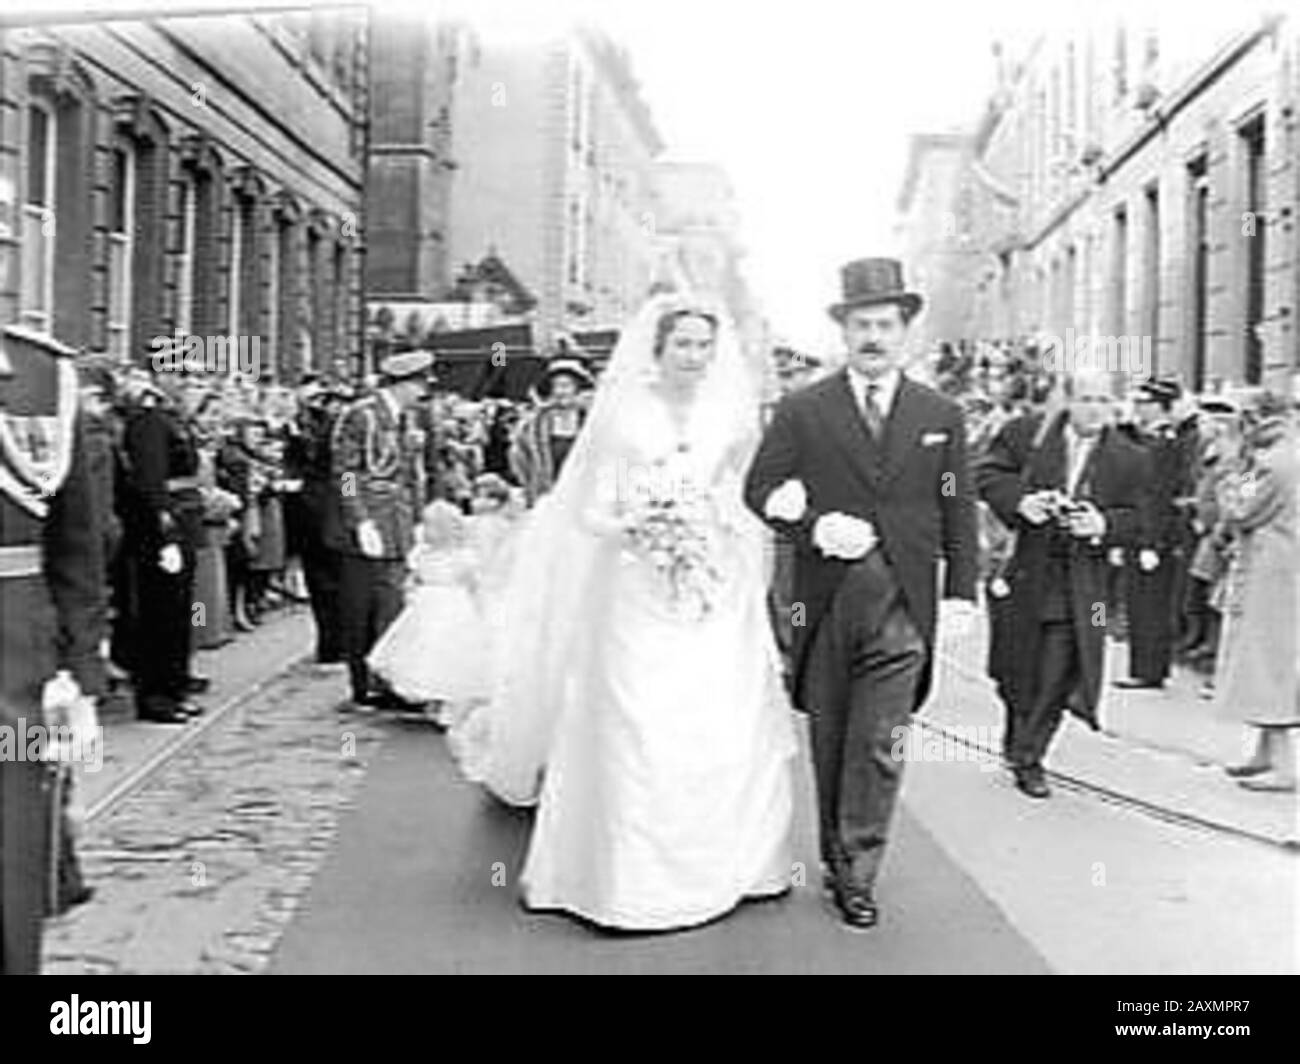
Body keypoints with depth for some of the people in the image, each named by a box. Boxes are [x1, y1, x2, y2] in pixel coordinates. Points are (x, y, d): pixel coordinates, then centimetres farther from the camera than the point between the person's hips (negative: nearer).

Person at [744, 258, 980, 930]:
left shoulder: (941, 416, 9)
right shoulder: (802, 411, 3)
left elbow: (958, 510, 10)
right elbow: (759, 490, 2)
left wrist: (963, 590, 3)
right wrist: (814, 527, -14)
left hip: (902, 605, 0)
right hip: (824, 600, 0)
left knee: (878, 746, -4)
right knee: (830, 742, 12)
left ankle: (856, 875, 6)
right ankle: (835, 856, 26)